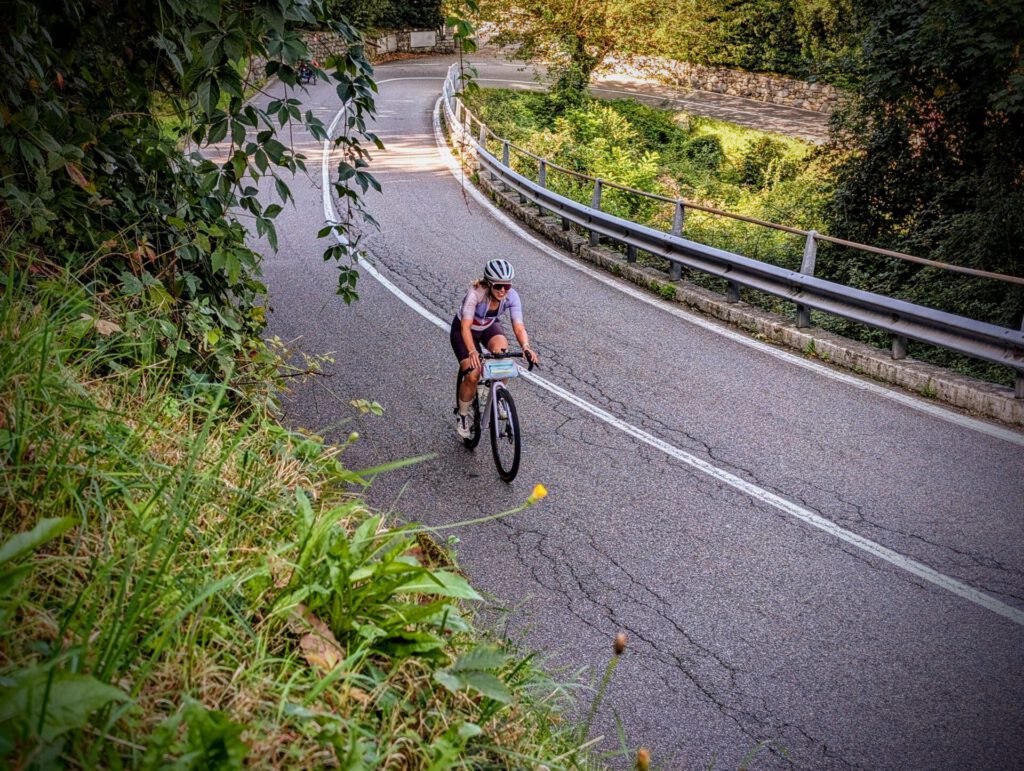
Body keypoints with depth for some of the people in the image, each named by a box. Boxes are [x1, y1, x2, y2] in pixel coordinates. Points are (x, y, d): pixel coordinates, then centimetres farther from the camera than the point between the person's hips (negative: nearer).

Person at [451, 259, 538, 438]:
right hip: (463, 329, -3)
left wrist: (526, 347, -54)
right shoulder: (475, 293, -36)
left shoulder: (511, 296, -27)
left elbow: (518, 326, -33)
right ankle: (463, 415, 9)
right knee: (473, 375, -18)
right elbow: (466, 327, -43)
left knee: (502, 352, -30)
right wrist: (472, 352, -59)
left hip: (490, 327, 3)